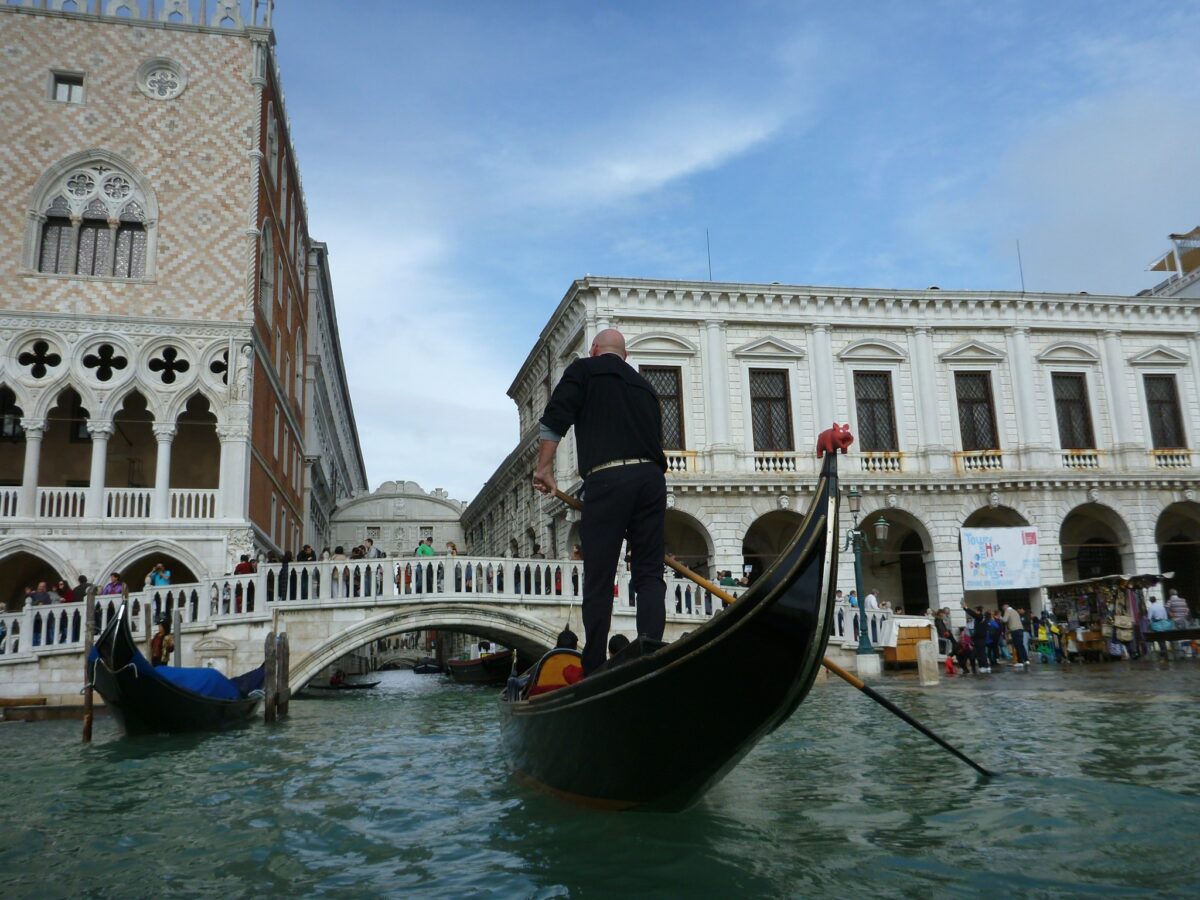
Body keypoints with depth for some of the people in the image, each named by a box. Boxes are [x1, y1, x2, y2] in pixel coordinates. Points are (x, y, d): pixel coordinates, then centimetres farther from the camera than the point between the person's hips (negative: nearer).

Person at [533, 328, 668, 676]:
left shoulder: (583, 370, 11)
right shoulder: (644, 385, 26)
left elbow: (554, 420, -3)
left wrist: (544, 468, -2)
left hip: (606, 479, -4)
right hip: (652, 477, 5)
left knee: (598, 581, 1)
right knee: (649, 575, 6)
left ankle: (593, 671, 5)